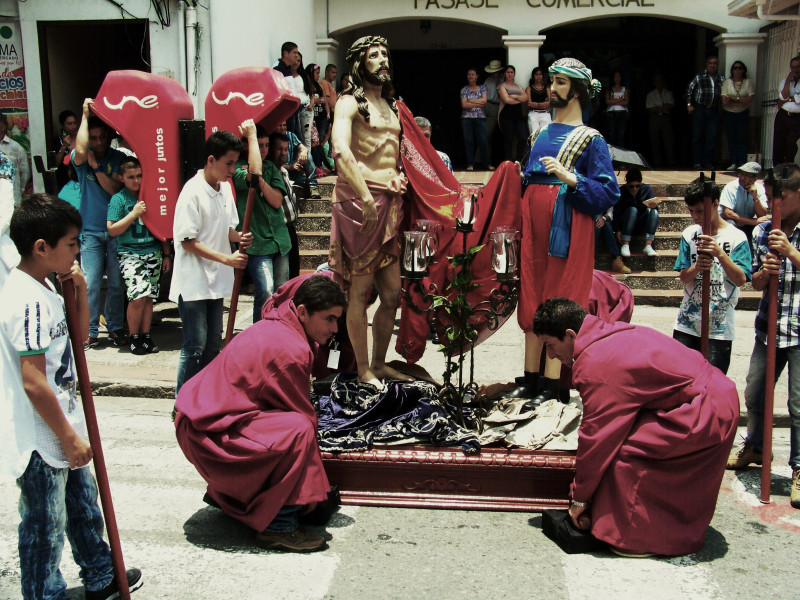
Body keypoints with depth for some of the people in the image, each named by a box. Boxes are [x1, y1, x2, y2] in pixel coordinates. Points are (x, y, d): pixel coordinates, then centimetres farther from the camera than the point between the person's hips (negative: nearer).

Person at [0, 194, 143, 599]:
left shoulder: (45, 288, 7)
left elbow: (80, 337, 19)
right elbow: (33, 382, -26)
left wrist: (80, 291, 3)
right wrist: (69, 438, -19)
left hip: (63, 423, 11)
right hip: (43, 439, -11)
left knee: (83, 502, 24)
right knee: (45, 527, 7)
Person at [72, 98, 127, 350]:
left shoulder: (117, 158, 4)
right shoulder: (81, 160, 1)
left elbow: (115, 188, -7)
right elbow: (80, 150, -25)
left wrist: (97, 167, -15)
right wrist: (85, 116, -17)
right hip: (91, 231, -1)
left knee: (117, 283, 5)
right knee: (91, 283, -4)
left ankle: (115, 327, 18)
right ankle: (90, 331, 5)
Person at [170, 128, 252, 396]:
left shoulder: (226, 188, 8)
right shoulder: (193, 191, -15)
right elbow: (187, 241, -17)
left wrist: (239, 237, -7)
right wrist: (227, 258, -20)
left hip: (216, 279, 8)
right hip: (193, 281, -8)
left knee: (213, 343, 14)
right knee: (195, 345, -5)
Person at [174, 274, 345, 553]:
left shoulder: (277, 327, 8)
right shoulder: (289, 349, -23)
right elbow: (305, 416, -14)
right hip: (206, 432, -10)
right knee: (298, 431, -25)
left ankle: (223, 491, 29)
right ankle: (278, 527, -13)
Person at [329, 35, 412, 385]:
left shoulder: (391, 106, 23)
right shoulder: (350, 102, -2)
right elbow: (341, 150, -19)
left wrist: (398, 176, 12)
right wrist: (366, 197, -26)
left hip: (389, 202, 8)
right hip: (359, 201, -8)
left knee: (392, 293, 8)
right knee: (359, 290, -2)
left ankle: (379, 363, 21)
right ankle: (363, 370, 6)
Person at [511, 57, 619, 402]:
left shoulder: (590, 139, 0)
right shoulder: (542, 134, 18)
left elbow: (609, 192, -8)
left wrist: (569, 178, -19)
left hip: (565, 227, -6)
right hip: (534, 223, 6)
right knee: (531, 300, 6)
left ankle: (552, 384, 1)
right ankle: (531, 380, 14)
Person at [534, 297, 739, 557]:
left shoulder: (594, 364, -21)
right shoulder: (610, 334, 10)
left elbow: (595, 436, -17)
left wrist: (579, 498, -4)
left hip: (706, 412, -11)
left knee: (624, 450, -16)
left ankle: (644, 539, 0)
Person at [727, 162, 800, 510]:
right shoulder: (762, 232, 8)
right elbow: (755, 283, 10)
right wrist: (764, 272, -11)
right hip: (769, 326, 5)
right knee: (753, 393, 13)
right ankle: (755, 447, 36)